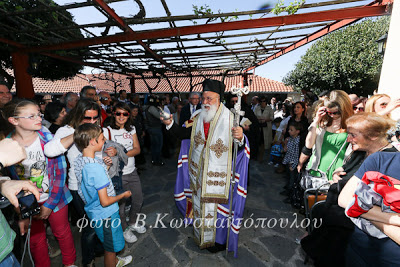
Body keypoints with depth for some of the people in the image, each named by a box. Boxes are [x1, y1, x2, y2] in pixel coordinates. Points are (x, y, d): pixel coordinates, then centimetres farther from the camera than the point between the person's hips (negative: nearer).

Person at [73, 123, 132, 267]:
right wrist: (123, 195, -12)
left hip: (93, 211, 9)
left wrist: (105, 166, 2)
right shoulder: (96, 168, -33)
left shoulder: (78, 161, -7)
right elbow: (105, 201, -27)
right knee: (110, 247, 18)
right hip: (106, 214, -9)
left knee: (108, 243, 32)